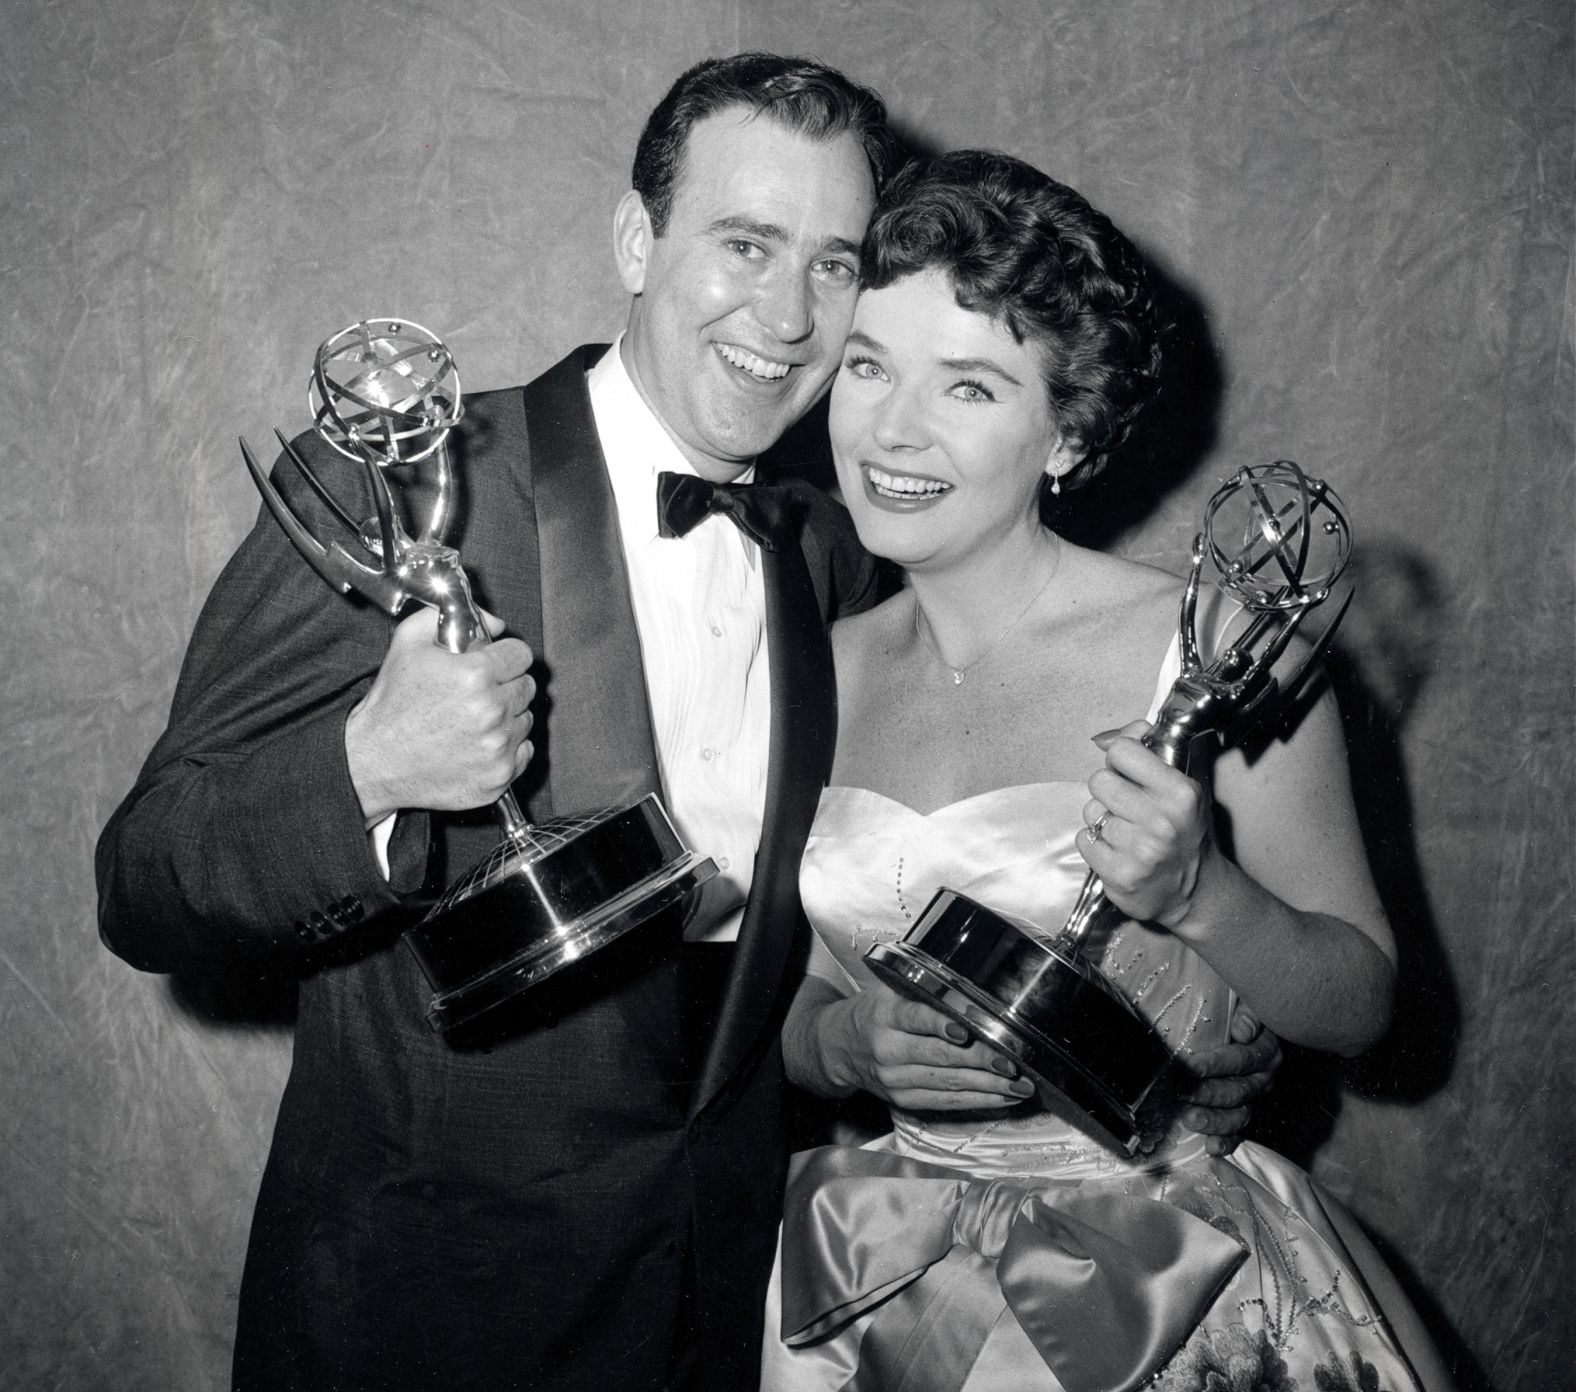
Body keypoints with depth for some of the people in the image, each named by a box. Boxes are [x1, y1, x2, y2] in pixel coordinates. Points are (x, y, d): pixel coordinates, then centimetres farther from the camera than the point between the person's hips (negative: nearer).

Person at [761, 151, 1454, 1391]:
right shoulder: (823, 671, -4)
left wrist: (1198, 893, -26)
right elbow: (791, 1006, 6)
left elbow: (1361, 1006, -9)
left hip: (1176, 1280, -3)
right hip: (893, 1277, 4)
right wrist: (850, 1042, -15)